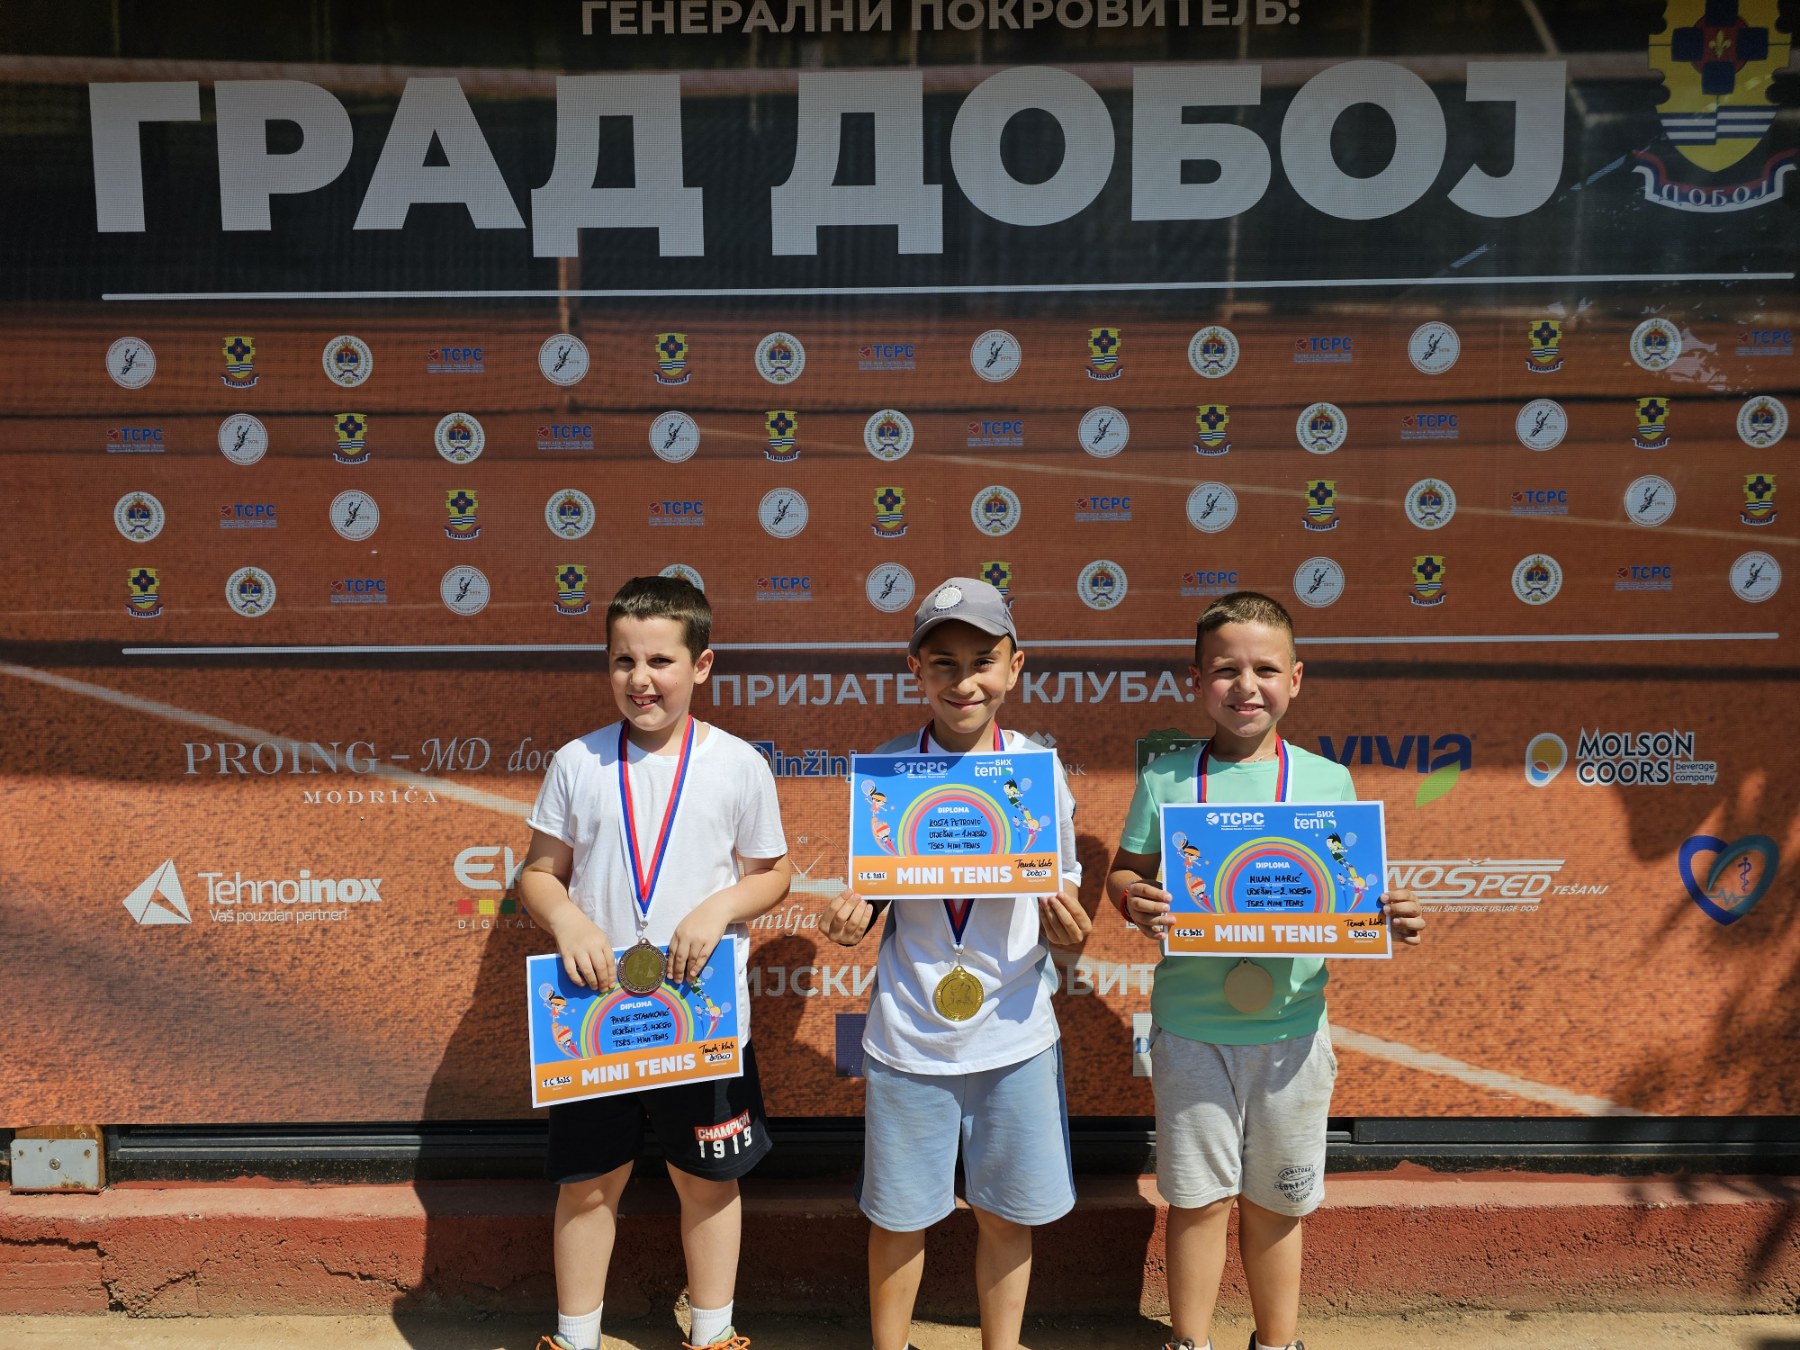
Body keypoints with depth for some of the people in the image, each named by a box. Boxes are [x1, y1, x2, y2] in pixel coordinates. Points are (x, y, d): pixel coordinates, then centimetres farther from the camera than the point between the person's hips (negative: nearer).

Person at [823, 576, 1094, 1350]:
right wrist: (851, 917, -16)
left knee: (1006, 1213, 15)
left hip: (1016, 1032, 0)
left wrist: (1066, 926, -18)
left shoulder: (1042, 770, -5)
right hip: (909, 1032, 0)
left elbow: (1061, 901, 3)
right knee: (898, 1215, 13)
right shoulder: (885, 769, -5)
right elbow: (871, 891, 5)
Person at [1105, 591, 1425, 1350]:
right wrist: (1135, 902, -18)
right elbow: (1124, 870, 4)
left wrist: (1391, 920, -15)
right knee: (1198, 1197, 11)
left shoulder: (1329, 782, 0)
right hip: (1190, 1025, 0)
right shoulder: (1166, 779, -2)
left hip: (1292, 1027, 1)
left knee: (1274, 1201, 16)